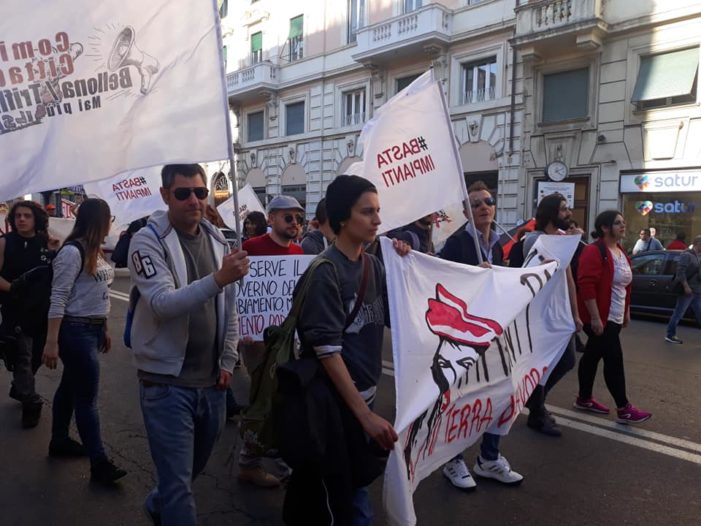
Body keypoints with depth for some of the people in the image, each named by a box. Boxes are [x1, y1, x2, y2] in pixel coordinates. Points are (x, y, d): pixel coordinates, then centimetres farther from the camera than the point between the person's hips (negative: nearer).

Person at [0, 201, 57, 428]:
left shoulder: (48, 243, 3)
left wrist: (56, 254, -11)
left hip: (43, 312, 3)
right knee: (22, 358, 0)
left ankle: (19, 389, 42)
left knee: (36, 356, 16)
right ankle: (31, 403, 17)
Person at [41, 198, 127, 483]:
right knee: (87, 398, -3)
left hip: (93, 329, 9)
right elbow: (58, 298, -18)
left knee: (71, 387, 20)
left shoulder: (95, 251, 10)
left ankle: (59, 441, 36)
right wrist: (51, 342, -20)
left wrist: (104, 329, 18)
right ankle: (99, 463, 3)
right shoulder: (72, 251, -16)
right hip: (76, 331, -9)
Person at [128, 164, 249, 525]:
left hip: (211, 381, 6)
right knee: (179, 484, -1)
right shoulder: (148, 241, -11)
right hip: (167, 382, -6)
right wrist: (218, 279, -37)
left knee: (195, 466, 24)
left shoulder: (218, 241, 6)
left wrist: (228, 361, 6)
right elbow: (163, 303, -25)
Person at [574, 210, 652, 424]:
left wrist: (626, 312, 21)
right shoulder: (594, 251, -16)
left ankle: (584, 399, 24)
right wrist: (595, 318, -25)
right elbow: (587, 286, -23)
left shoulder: (621, 252, 14)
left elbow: (625, 285, 23)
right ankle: (624, 410, 3)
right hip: (600, 318, -9)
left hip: (615, 317, 9)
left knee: (593, 356, 15)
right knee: (614, 359, -6)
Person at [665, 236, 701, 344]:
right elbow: (680, 271, -19)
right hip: (687, 291, -9)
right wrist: (686, 286, -22)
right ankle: (670, 335, 8)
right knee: (678, 313, -1)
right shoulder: (686, 255, -12)